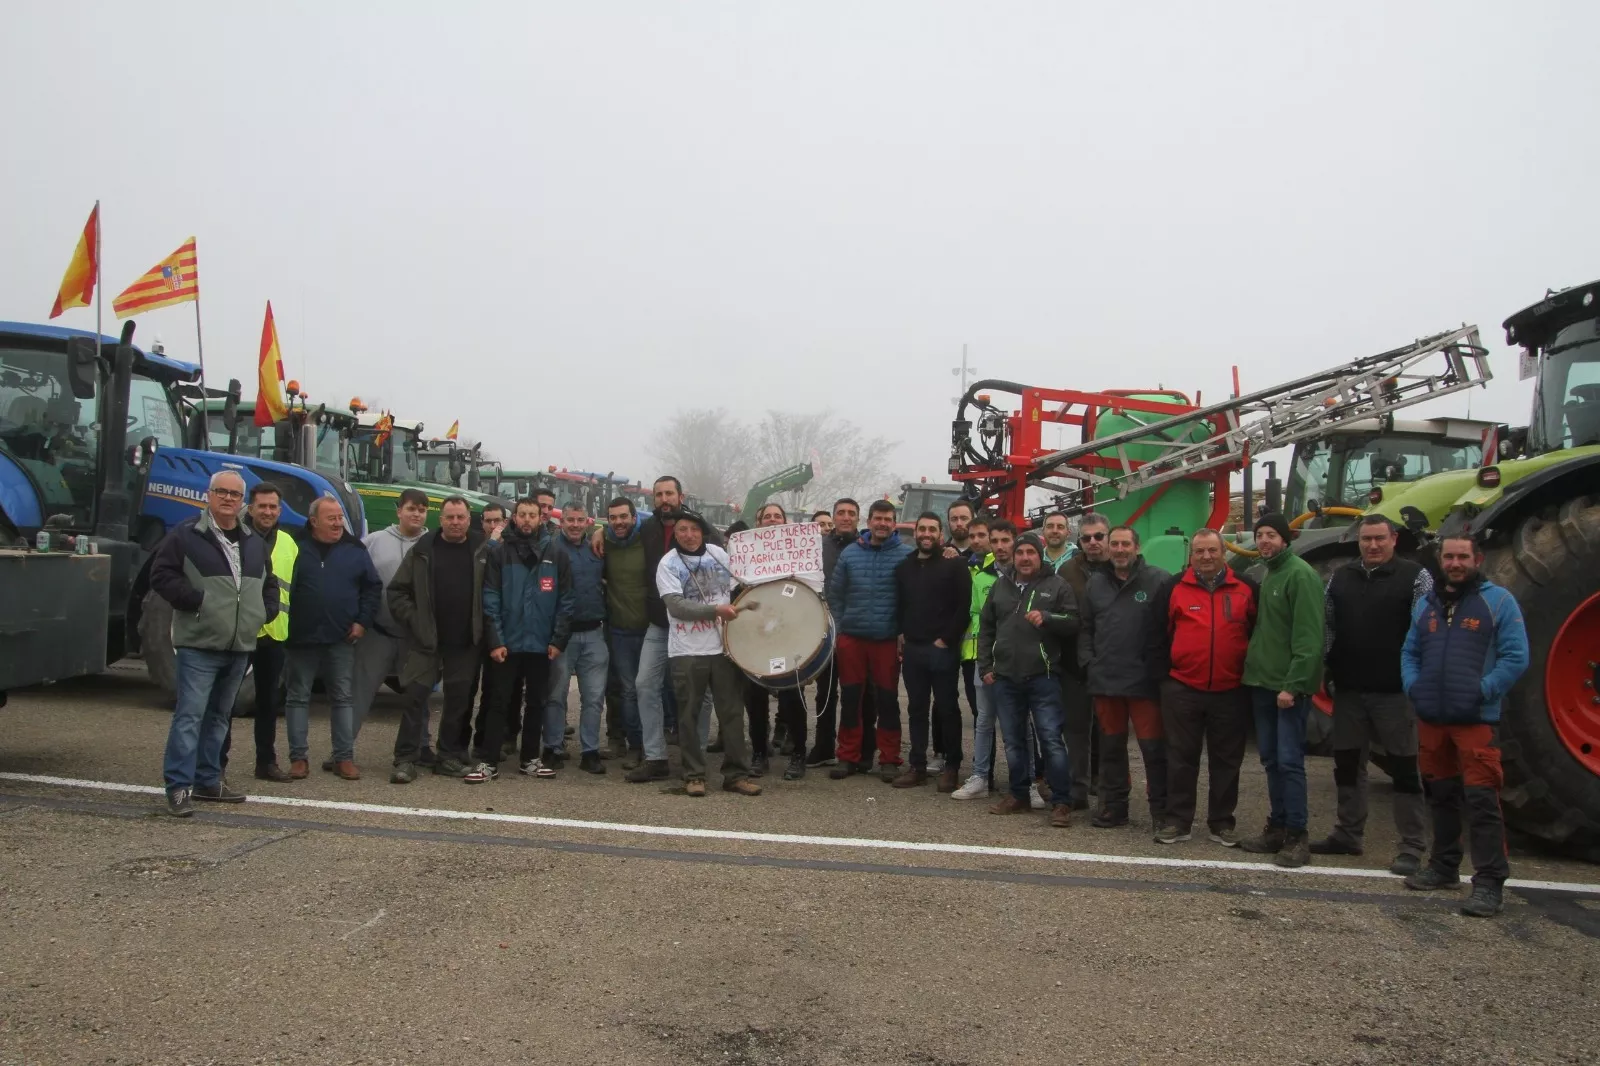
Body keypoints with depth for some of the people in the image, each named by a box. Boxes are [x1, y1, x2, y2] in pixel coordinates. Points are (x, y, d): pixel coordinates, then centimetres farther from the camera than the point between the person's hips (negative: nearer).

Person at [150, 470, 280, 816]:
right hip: (199, 644, -7)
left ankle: (208, 780, 24)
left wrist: (266, 611, 9)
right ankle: (179, 786, -5)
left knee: (219, 716, 14)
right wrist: (197, 600, -16)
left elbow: (269, 583, 26)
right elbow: (161, 575, -9)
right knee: (190, 714, -9)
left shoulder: (254, 542, 16)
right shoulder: (185, 535, -4)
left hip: (240, 646, 7)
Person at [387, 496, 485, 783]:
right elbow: (397, 590, 4)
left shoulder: (483, 550, 2)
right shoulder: (423, 549, 1)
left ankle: (451, 757, 18)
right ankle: (405, 760, 2)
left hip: (466, 643, 1)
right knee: (415, 696, -4)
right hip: (426, 640, -1)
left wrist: (485, 626, -1)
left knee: (460, 701, 7)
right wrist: (413, 621, -4)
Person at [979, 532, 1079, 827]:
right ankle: (1019, 795, 24)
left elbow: (1074, 624, -4)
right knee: (1013, 741, 12)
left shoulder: (1057, 586, 0)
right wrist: (985, 666, 10)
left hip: (1042, 678, -4)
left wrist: (1046, 617, -20)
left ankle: (1061, 802, 0)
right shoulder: (1000, 586, 13)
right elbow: (986, 628, 17)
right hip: (1005, 678, 4)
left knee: (1051, 739, -6)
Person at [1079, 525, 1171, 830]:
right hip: (1105, 679, 5)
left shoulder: (1158, 580, -5)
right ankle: (1113, 805, 24)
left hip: (1144, 680, -5)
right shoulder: (1095, 583, 11)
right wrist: (1088, 662, 3)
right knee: (1111, 745, 13)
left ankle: (1161, 810, 10)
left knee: (1153, 747, -1)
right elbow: (1085, 628, 15)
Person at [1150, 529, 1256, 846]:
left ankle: (1222, 823, 20)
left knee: (1226, 760, 9)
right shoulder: (1174, 588, 2)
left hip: (1231, 691, 1)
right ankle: (1177, 821, 14)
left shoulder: (1246, 588, 4)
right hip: (1182, 690, -1)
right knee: (1181, 758, 6)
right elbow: (1159, 636, 4)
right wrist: (1164, 677, 0)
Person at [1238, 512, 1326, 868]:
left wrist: (1293, 684, -21)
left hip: (1289, 686, -9)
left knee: (1289, 761, -7)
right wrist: (1254, 667, 11)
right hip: (1263, 682, 9)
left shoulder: (1300, 575, -12)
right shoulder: (1265, 576, 16)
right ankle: (1277, 827, 21)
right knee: (1271, 759, 13)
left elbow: (1309, 636, -18)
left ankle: (1296, 836, 1)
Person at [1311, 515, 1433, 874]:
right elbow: (1327, 628, 11)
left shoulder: (1415, 576, -3)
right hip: (1348, 689, 5)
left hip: (1395, 690, -5)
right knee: (1348, 763, 13)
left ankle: (1412, 847, 8)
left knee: (1404, 768, 1)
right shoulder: (1340, 578, 9)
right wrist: (1325, 672, 5)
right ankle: (1348, 834, 26)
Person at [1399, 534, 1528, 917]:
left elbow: (1515, 656, -8)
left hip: (1476, 720, -5)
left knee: (1482, 800, -8)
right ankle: (1444, 867, 29)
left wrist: (1483, 691, -16)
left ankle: (1489, 883, -3)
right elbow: (1409, 651, 18)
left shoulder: (1498, 601, -3)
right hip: (1431, 717, 6)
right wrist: (1412, 685, 1)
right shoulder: (1427, 603, 13)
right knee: (1441, 795, 16)